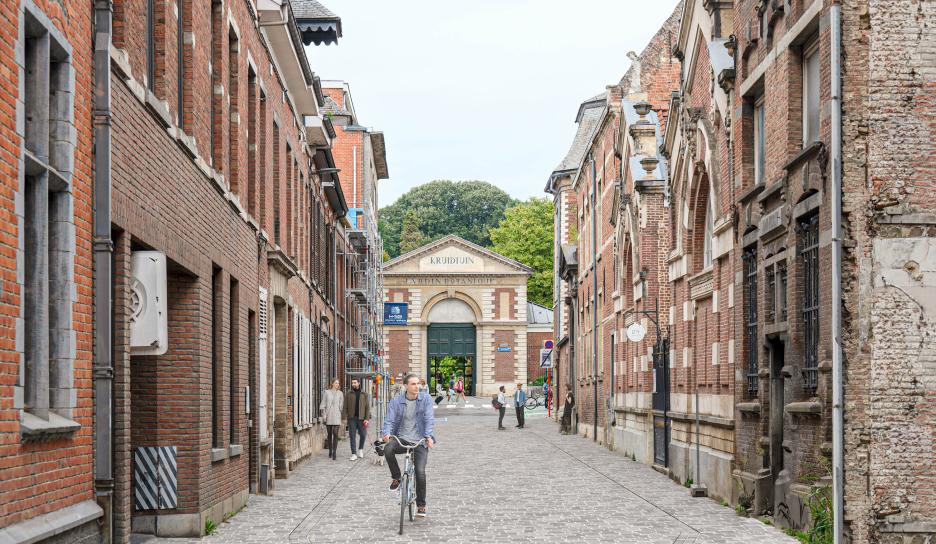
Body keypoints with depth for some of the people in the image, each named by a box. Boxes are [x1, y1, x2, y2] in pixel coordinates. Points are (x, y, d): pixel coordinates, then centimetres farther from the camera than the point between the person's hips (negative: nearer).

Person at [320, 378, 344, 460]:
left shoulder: (340, 393, 5)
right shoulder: (327, 392, 4)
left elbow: (341, 405, 9)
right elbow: (323, 404, 4)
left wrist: (339, 413, 3)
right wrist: (324, 415, -1)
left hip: (336, 416, -1)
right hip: (328, 416, 1)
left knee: (335, 433, -12)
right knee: (329, 434, 9)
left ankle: (334, 452, -15)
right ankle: (330, 451, 21)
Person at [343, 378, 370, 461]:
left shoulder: (364, 394, 6)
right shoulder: (349, 394, 8)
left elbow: (368, 407, 2)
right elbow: (345, 406, 7)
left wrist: (367, 418, -7)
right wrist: (345, 417, -3)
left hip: (361, 418, -1)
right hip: (352, 418, 1)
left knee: (363, 435, 1)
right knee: (352, 436, -2)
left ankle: (361, 449, 29)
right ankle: (354, 454, 1)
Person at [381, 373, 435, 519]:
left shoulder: (426, 399, 0)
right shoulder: (396, 401, 1)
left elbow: (429, 419, -8)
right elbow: (389, 420, -6)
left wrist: (428, 436, -24)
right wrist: (386, 433, -28)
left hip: (419, 442, -1)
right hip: (402, 439, 1)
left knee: (420, 472, -15)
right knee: (388, 449, -33)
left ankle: (421, 505, 8)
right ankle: (396, 478, -5)